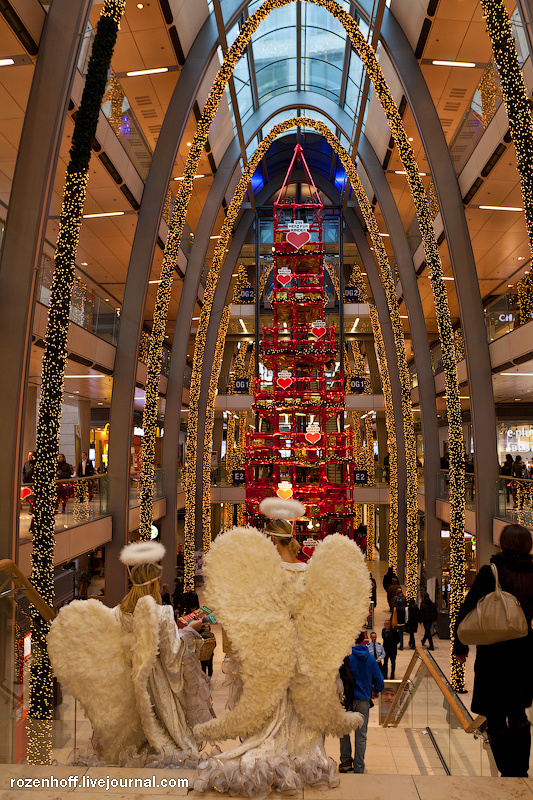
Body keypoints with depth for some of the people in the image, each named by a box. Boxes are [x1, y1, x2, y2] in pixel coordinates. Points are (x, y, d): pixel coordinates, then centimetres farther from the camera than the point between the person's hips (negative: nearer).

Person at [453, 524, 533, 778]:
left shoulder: (490, 573, -13)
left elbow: (467, 610, -11)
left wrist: (460, 645, 0)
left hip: (493, 654, -4)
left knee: (496, 718, 10)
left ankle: (507, 772, 14)